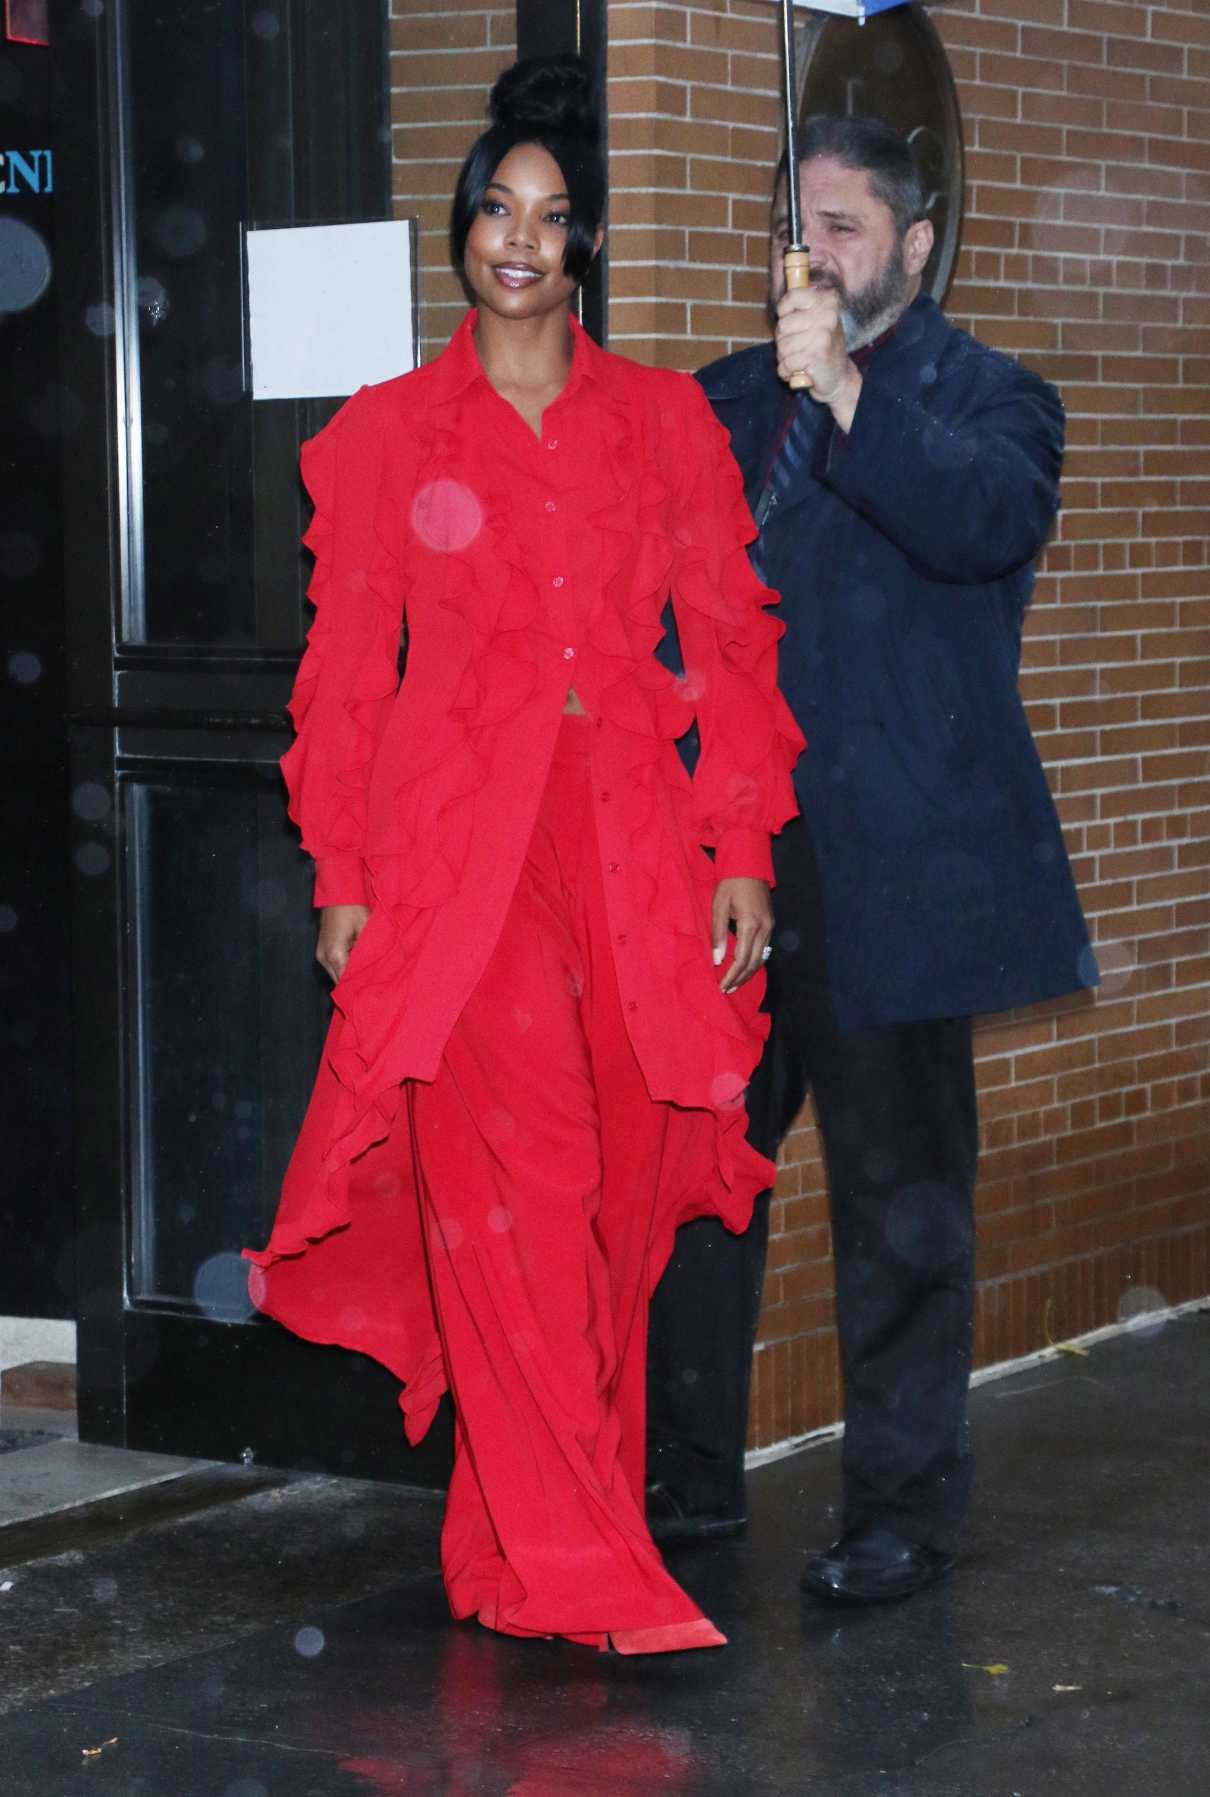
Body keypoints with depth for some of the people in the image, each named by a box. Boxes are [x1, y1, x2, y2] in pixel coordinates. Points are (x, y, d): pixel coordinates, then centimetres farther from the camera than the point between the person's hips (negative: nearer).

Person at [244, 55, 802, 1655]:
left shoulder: (665, 421, 11)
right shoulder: (386, 433, 9)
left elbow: (730, 640, 9)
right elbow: (348, 667, 8)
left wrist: (743, 851, 2)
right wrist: (342, 877, 3)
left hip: (631, 850, 2)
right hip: (455, 846, -2)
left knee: (615, 1200, 2)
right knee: (504, 1191, -11)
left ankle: (522, 1546, 14)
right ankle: (589, 1576, -9)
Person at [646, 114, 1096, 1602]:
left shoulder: (983, 397, -1)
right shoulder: (721, 405, 15)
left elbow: (987, 520, -23)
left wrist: (844, 390, -26)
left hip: (883, 867, -6)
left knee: (900, 1199, 2)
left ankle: (904, 1509, 13)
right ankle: (692, 1475, 27)